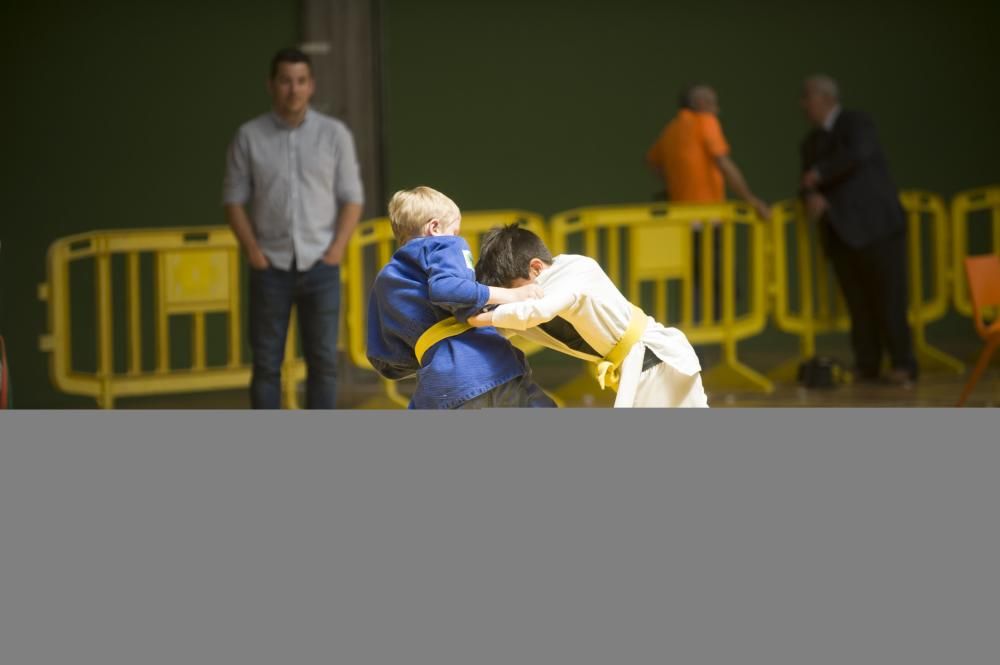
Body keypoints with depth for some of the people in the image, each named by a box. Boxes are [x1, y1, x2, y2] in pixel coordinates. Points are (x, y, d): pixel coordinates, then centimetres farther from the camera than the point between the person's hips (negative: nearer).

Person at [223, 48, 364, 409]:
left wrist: (335, 252, -9)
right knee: (266, 363, 0)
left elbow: (352, 199, 2)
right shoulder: (249, 136, -1)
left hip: (320, 267, 0)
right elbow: (234, 200, 3)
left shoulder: (335, 134, 0)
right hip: (271, 268, 0)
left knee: (323, 361, 0)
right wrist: (253, 253, -7)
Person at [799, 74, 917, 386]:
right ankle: (867, 365, 6)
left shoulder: (857, 123, -2)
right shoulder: (812, 142, 19)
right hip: (841, 232, 6)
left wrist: (819, 174, -10)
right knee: (858, 302, 2)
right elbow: (808, 182, 14)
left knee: (888, 296, -7)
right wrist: (811, 196, -10)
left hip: (876, 226, -6)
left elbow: (857, 155, -21)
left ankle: (903, 364, -4)